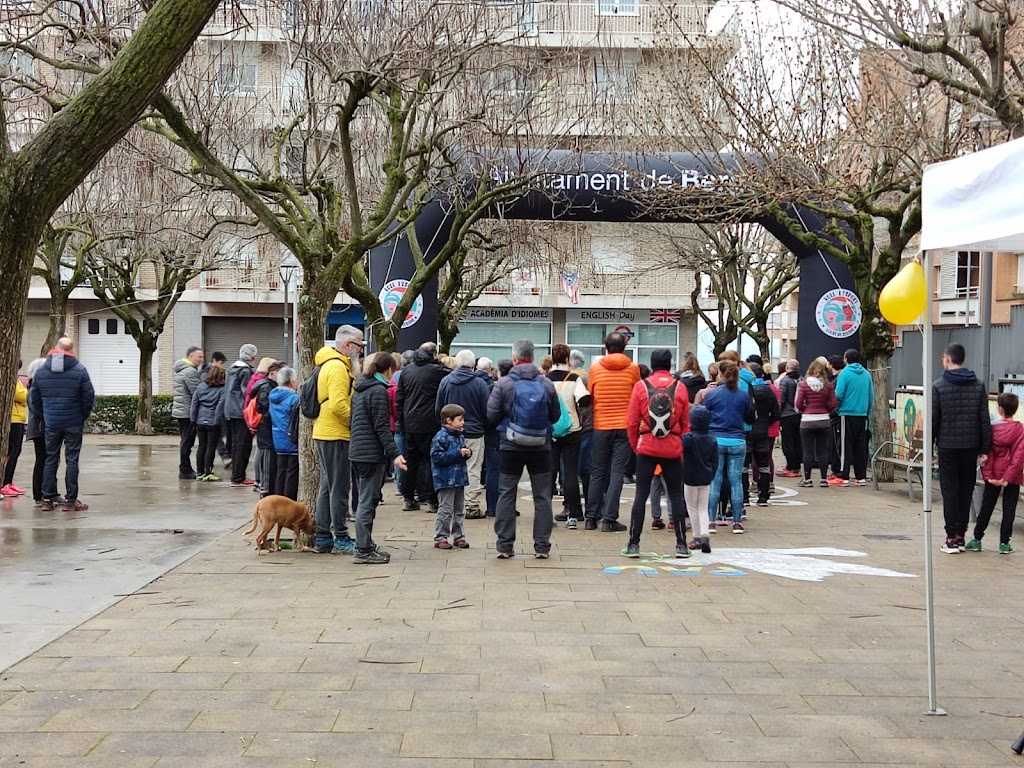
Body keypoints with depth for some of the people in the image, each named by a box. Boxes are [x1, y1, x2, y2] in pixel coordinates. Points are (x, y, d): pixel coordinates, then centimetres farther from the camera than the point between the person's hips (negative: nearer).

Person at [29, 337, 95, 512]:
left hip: (51, 424, 3)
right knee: (72, 460, 1)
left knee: (50, 459, 11)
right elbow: (89, 397, -8)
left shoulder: (41, 371, 3)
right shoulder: (79, 370, -8)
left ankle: (47, 499, 11)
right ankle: (70, 500, 1)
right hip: (73, 423, -3)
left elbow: (34, 399, 6)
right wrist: (83, 416, 7)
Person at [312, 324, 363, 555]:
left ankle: (322, 538, 18)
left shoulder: (335, 364, 17)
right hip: (335, 435, -11)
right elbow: (338, 405, -24)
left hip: (326, 434, 11)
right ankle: (340, 539, 0)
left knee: (328, 486, 13)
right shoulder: (338, 367, -16)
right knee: (339, 488, -5)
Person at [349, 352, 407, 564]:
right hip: (371, 453, -9)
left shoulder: (360, 389, 15)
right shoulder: (379, 391, -13)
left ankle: (365, 545, 22)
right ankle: (363, 550, -3)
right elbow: (382, 427, -17)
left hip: (356, 451, 9)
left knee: (365, 500, 16)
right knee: (367, 502, -5)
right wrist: (394, 454, -19)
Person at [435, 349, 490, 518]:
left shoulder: (445, 381, 0)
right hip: (474, 433, -3)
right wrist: (484, 426, 13)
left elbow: (438, 409, 6)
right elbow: (487, 411, -5)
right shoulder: (479, 383, -10)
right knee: (472, 470, 1)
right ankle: (472, 507, 1)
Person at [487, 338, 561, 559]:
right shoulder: (546, 384, -4)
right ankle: (542, 546, 8)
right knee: (542, 496, 8)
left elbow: (492, 416, -6)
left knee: (506, 494, 8)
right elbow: (556, 415, 5)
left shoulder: (504, 383, -8)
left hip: (511, 447, -1)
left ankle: (505, 545, 8)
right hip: (541, 447, 1)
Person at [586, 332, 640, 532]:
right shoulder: (633, 368, -2)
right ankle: (609, 519, -4)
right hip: (624, 426, -1)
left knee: (597, 472, 11)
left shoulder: (595, 368, -1)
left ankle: (591, 517, 13)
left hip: (600, 426, 1)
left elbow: (590, 395, 8)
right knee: (617, 472, 0)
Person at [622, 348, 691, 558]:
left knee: (641, 495, 4)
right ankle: (681, 545, 9)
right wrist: (683, 447, 15)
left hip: (646, 449, 0)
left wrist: (635, 446, 12)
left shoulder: (640, 386, -2)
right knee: (676, 495, 9)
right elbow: (686, 424, 4)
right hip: (673, 450, 0)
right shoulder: (680, 387, 0)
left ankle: (633, 544, 4)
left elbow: (631, 423, -1)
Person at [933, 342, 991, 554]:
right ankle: (961, 536, 13)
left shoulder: (938, 386, -5)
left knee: (950, 491, 1)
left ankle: (952, 538, -1)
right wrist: (985, 449, 5)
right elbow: (985, 421, 2)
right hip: (971, 447, 3)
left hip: (947, 447, -3)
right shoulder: (978, 386, 4)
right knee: (966, 491, 11)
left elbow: (933, 420, -7)